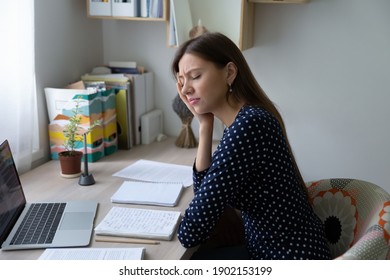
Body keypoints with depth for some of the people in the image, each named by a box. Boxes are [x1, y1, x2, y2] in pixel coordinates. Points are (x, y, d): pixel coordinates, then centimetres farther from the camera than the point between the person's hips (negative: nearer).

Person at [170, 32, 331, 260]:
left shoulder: (248, 126, -27)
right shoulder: (245, 120, 1)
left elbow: (190, 233, -25)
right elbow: (205, 192, 4)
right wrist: (205, 124, -4)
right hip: (271, 250, 8)